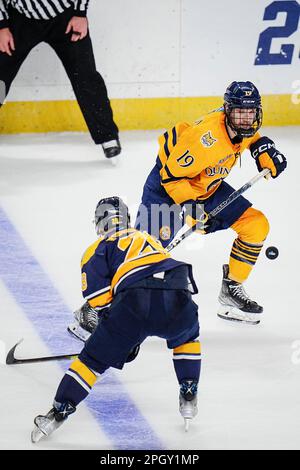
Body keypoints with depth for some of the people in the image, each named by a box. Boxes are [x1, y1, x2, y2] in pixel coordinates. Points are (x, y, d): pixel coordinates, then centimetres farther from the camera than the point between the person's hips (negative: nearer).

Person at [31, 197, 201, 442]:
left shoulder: (100, 248, 21)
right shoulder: (148, 239, 38)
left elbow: (98, 295, 6)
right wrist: (135, 333, 47)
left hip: (134, 304, -4)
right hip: (177, 300, 4)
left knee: (94, 357, 11)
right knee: (187, 336, 37)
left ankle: (58, 413, 7)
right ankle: (189, 397, 28)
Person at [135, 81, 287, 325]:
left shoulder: (239, 125, -10)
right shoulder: (207, 138, -35)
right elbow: (172, 175, -29)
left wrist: (263, 147, 1)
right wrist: (190, 206, -34)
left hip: (209, 185, 8)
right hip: (167, 184, -8)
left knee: (256, 225, -1)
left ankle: (231, 289, 13)